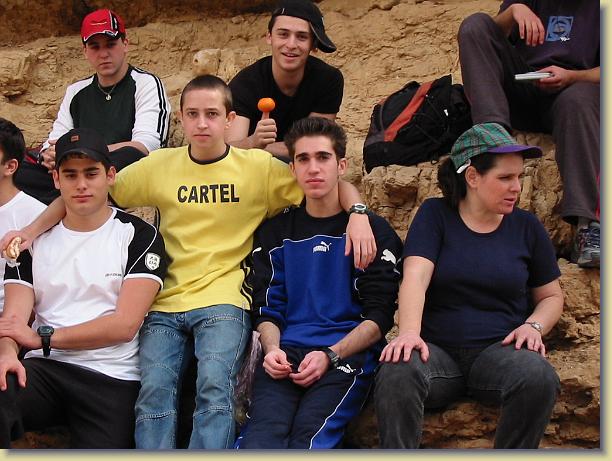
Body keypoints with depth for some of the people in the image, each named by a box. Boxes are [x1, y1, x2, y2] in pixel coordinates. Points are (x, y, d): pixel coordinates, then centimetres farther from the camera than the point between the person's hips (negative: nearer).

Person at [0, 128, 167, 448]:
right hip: (44, 368, 2)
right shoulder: (34, 239, 15)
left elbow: (125, 324, -5)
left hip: (112, 379, -2)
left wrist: (43, 336, -9)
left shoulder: (139, 236, 5)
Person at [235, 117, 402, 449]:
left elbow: (379, 317, 4)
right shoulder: (274, 232, 21)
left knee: (308, 437, -31)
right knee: (261, 437, -30)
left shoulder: (373, 231, 11)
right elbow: (267, 309, 17)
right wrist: (272, 349, -5)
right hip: (285, 355, 2)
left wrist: (329, 356, -11)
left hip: (348, 354, -2)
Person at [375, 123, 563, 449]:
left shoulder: (526, 227, 12)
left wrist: (534, 326, -4)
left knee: (539, 376, -32)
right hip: (438, 349, -1)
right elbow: (415, 278, -9)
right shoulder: (436, 215, 6)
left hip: (500, 351, 2)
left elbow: (551, 296, 19)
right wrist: (409, 333, -28)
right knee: (396, 373, -35)